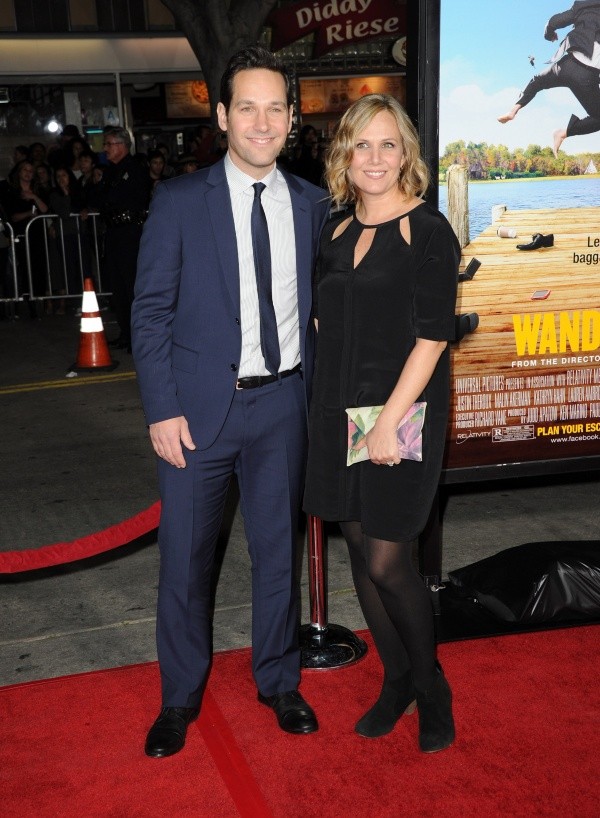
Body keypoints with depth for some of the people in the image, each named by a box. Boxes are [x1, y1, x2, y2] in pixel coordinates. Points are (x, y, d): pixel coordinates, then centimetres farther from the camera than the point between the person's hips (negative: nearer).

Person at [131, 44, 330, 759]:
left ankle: (278, 681, 36)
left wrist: (313, 395, 3)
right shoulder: (179, 201, -4)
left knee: (278, 550, 15)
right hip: (199, 408, -2)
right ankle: (180, 698, 30)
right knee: (185, 559, 9)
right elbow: (150, 311, -4)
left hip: (282, 405, 3)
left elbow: (316, 306, 10)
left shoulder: (312, 205, 5)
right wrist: (161, 410, -10)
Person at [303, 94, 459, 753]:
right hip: (339, 411, 6)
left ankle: (429, 687, 22)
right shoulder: (335, 234, 10)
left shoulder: (427, 231, -8)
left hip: (403, 414, -6)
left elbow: (433, 334, -13)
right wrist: (325, 410, 5)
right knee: (360, 551, 12)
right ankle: (396, 681, 31)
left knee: (386, 562, -4)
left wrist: (388, 420, -18)